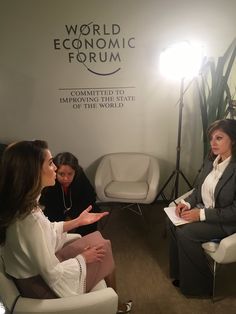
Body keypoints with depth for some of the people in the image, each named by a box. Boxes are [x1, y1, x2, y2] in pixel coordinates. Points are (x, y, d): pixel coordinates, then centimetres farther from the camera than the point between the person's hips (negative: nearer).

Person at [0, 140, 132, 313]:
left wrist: (78, 221, 4)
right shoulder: (30, 219, -36)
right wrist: (83, 258, -11)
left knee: (98, 239, 14)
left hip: (38, 268, 7)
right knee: (104, 249, 6)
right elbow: (53, 274, -27)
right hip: (44, 287, -7)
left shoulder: (20, 204, -9)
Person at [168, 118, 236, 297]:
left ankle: (202, 285, 4)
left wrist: (201, 214, -23)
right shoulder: (211, 160, -1)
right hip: (204, 210, 7)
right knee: (174, 222, -11)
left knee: (185, 232, -19)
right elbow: (199, 188, 11)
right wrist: (188, 203, -7)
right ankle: (181, 274, 8)